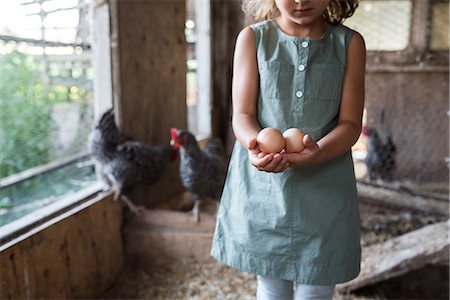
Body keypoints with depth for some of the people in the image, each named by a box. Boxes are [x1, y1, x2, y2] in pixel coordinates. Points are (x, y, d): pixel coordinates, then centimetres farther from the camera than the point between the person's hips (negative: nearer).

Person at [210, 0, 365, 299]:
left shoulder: (350, 43, 3)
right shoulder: (252, 38, 2)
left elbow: (350, 123, -1)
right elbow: (242, 115, -2)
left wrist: (318, 152, -23)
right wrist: (256, 145, -25)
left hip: (324, 187, 1)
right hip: (262, 183, 0)